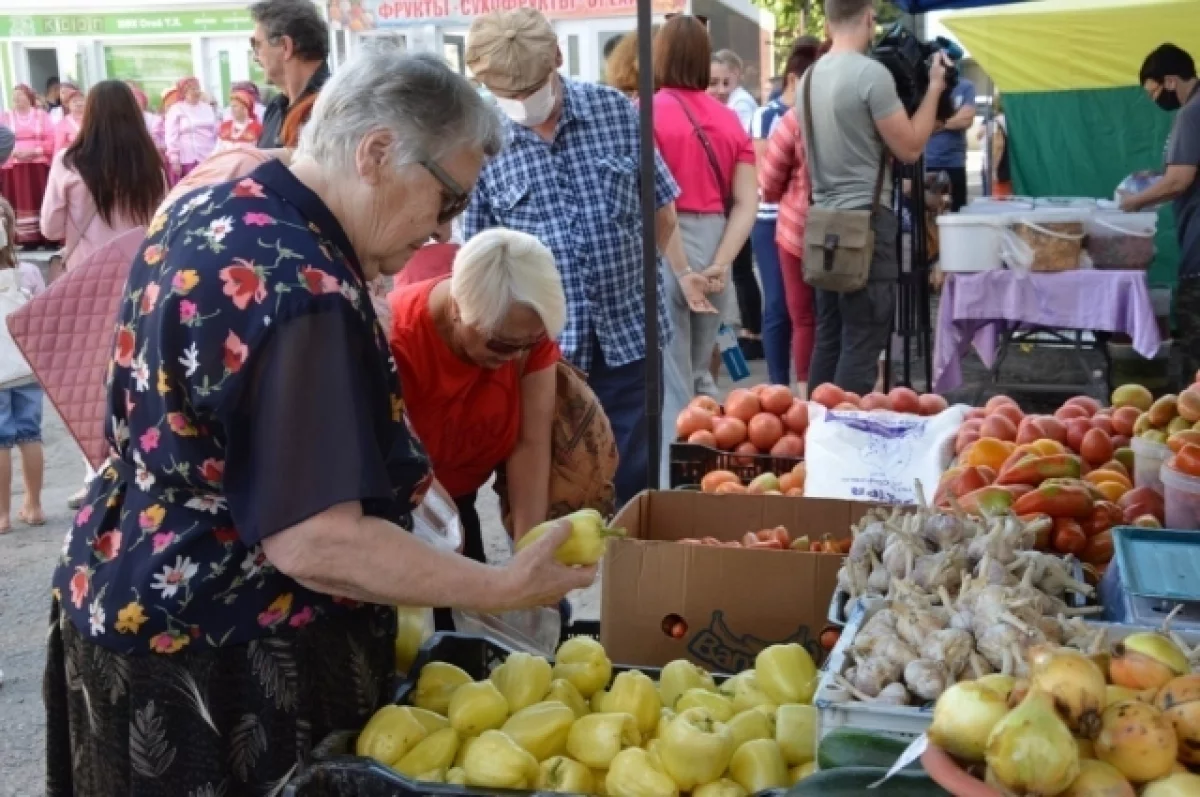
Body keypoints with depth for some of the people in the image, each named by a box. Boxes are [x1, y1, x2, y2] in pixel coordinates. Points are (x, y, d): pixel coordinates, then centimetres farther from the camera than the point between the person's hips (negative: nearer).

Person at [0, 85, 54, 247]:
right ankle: (27, 239, 0)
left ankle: (48, 238, 2)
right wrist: (13, 152, -14)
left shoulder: (42, 115, 7)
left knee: (42, 203, 0)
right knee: (19, 204, -2)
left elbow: (52, 141, -1)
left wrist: (36, 151, -15)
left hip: (39, 166, -1)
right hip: (14, 167, 1)